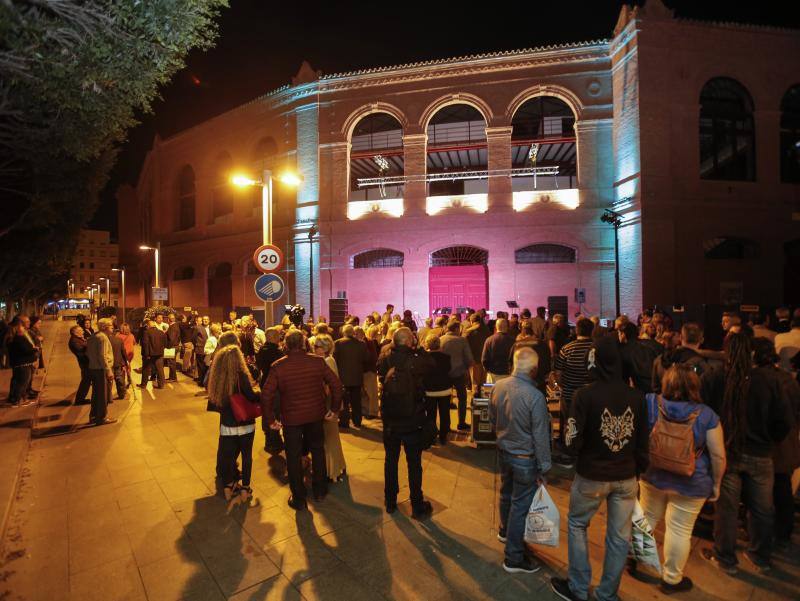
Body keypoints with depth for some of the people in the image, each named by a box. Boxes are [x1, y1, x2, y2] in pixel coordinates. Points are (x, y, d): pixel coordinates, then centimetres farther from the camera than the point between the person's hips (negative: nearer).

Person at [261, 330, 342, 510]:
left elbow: (266, 395, -16)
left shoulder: (278, 366, -13)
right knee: (318, 451, 22)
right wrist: (335, 408, 1)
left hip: (291, 418, -2)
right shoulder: (318, 361, -10)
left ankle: (298, 498, 25)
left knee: (294, 457, 14)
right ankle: (319, 490, 35)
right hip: (315, 415, 2)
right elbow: (336, 384, -10)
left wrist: (269, 419, -4)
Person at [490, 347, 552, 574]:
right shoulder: (535, 397, -29)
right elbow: (540, 436, -20)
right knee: (520, 505, 9)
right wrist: (544, 468, -8)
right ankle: (514, 558, 24)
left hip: (503, 450, 6)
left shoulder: (498, 386, -11)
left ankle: (505, 531, 52)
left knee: (506, 493, 27)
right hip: (525, 458, -6)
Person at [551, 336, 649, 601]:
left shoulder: (585, 395, -21)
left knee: (577, 525, 19)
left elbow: (572, 442, -17)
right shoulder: (636, 397, -9)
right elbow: (643, 442, 2)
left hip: (592, 476, -3)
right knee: (620, 536, 17)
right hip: (626, 477, 3)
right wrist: (638, 470, 16)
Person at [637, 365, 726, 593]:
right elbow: (718, 455, -9)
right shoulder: (707, 415, -16)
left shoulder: (650, 402, -15)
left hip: (652, 476, 2)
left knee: (647, 517, 22)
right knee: (680, 530, 13)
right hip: (690, 485, -2)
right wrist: (716, 484, 4)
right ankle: (671, 579, 30)